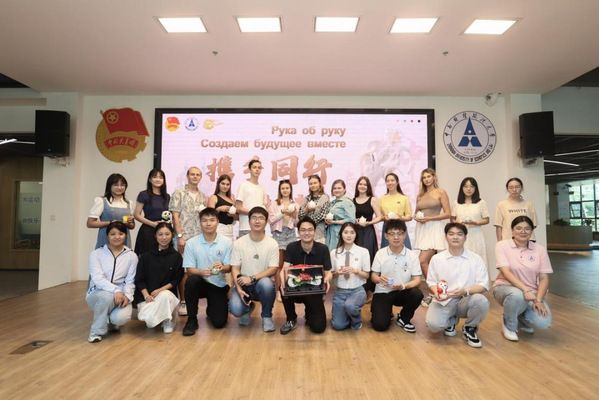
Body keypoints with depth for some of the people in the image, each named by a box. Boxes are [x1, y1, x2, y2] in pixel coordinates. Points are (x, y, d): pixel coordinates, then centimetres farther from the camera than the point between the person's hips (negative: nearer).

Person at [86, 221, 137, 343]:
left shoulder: (131, 256, 2)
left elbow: (130, 281, -1)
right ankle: (97, 331, -11)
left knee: (121, 317, -30)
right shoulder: (96, 254, -3)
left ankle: (111, 322, 12)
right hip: (97, 293, -1)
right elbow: (97, 278, -16)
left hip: (120, 295, 1)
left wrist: (127, 296, -22)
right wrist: (116, 290, -32)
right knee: (107, 296, -38)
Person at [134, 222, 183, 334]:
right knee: (150, 319, -27)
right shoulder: (146, 256, 4)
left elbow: (176, 280, 1)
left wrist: (161, 290, -15)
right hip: (146, 296, 0)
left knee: (165, 296, -37)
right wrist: (146, 295, -14)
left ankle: (168, 321, -6)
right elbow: (139, 280, 2)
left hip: (167, 293, 0)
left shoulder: (176, 256, 2)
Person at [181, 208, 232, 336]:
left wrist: (222, 267, -30)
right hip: (201, 282, 0)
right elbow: (189, 270, -9)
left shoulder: (227, 242, -7)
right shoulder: (191, 243, -8)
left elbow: (229, 267, -6)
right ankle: (192, 320, -14)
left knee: (219, 322, -10)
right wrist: (201, 272, -32)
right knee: (192, 280, -35)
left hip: (219, 285, 0)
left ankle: (211, 309, 30)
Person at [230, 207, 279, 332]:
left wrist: (252, 278, -22)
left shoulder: (272, 243, -6)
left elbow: (273, 269, -10)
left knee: (266, 283, -37)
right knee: (235, 309, -27)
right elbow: (235, 268, -4)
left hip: (262, 284, -1)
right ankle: (248, 308, 15)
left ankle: (266, 316, -6)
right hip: (244, 284, 1)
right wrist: (239, 288, -21)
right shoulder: (239, 243, -4)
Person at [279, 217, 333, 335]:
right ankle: (291, 320, -5)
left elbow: (328, 272, -9)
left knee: (318, 327, -16)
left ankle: (310, 312, 22)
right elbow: (285, 269, -18)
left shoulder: (323, 249, -12)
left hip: (315, 290, -1)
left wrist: (327, 279, -34)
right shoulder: (291, 247, -10)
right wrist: (283, 281, -41)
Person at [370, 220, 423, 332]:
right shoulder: (380, 253, -6)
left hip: (402, 292, 1)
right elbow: (373, 276, -1)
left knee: (417, 294, -32)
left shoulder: (412, 255, -7)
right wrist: (379, 279, -26)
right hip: (382, 292, -1)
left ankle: (403, 318, 0)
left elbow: (417, 279, -8)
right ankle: (387, 311, 20)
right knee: (380, 325, -20)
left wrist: (404, 286, -29)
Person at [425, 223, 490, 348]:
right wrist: (436, 291, -20)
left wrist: (465, 291, -25)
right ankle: (451, 320, 13)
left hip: (466, 301, 0)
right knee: (434, 325, -28)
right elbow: (431, 282, 5)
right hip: (443, 301, 0)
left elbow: (483, 285, -5)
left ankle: (470, 328, 1)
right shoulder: (436, 258, 2)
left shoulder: (475, 258, 1)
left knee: (481, 301, -34)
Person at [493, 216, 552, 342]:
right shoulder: (502, 245, -8)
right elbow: (506, 272, -18)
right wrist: (525, 289, -31)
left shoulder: (540, 249, 1)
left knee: (543, 322, -24)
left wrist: (539, 300, -17)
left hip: (531, 292, 3)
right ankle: (509, 326, -5)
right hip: (505, 287, -3)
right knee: (517, 295, -39)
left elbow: (544, 278, -2)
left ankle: (522, 320, 16)